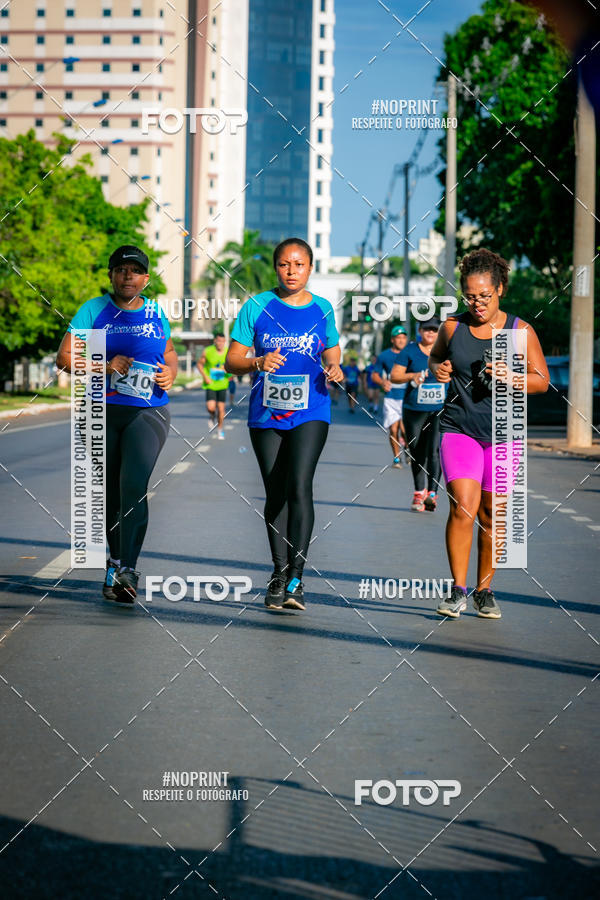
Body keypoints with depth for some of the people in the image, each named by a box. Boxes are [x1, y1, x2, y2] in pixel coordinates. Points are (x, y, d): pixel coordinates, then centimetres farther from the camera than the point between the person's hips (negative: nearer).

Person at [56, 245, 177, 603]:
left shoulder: (156, 313, 11)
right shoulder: (94, 310, 4)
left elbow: (169, 351, 26)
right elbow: (65, 357, -1)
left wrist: (170, 373, 4)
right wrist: (106, 366, -15)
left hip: (148, 412, -1)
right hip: (103, 412, 1)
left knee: (134, 485, -19)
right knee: (109, 492, 7)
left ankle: (126, 570, -25)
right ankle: (116, 562, 26)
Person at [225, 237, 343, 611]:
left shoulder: (322, 309, 6)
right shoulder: (257, 306, 2)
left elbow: (332, 353, 19)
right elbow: (232, 361, 2)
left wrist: (335, 369, -4)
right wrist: (258, 363, -18)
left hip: (310, 412, -1)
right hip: (266, 413, 1)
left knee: (300, 486, -17)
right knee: (276, 493, 6)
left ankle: (297, 577, -17)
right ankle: (279, 574, 19)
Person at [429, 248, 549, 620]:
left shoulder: (520, 331, -1)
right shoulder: (453, 326, 3)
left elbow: (542, 380, 1)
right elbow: (435, 356, 23)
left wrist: (510, 377, -18)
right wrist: (438, 369, -1)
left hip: (503, 433, 0)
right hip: (459, 428, 0)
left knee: (491, 516, 6)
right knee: (463, 507, -14)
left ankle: (485, 591, 22)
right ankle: (458, 591, -6)